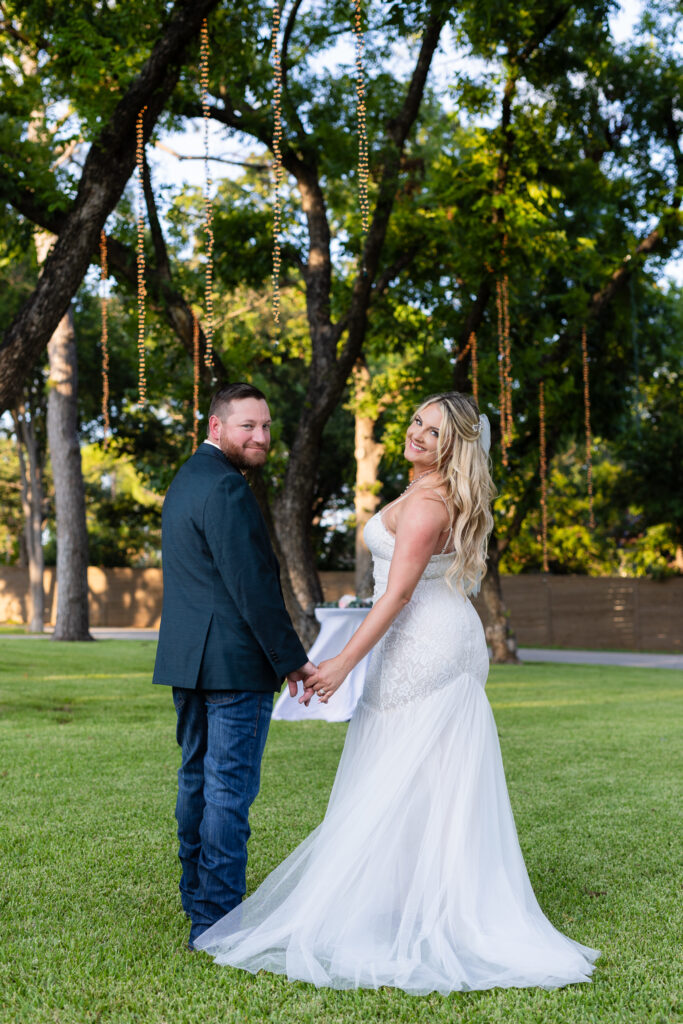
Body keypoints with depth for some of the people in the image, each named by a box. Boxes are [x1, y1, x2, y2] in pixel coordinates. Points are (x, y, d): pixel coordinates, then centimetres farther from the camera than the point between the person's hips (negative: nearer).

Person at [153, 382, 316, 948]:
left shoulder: (187, 479, 17)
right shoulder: (226, 488, -16)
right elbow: (252, 586, -20)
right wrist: (293, 659, -13)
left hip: (187, 662, 10)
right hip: (234, 664, -10)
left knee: (197, 781, 17)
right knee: (230, 790, -5)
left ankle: (198, 898, 29)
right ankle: (217, 922, -1)